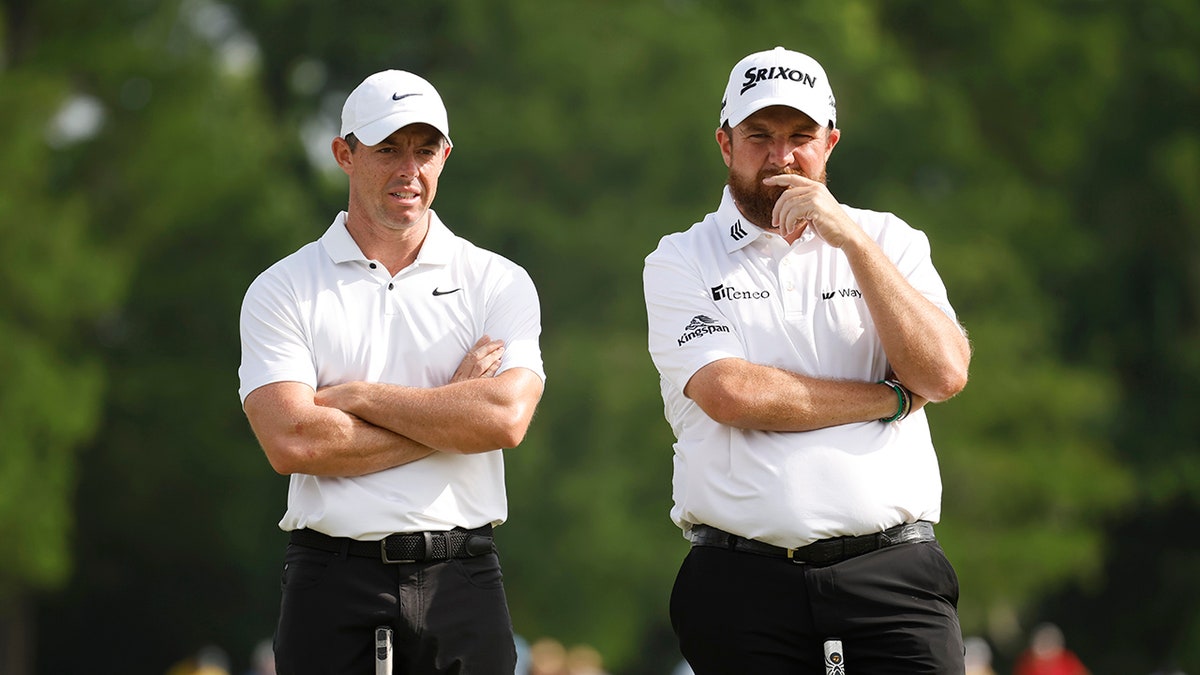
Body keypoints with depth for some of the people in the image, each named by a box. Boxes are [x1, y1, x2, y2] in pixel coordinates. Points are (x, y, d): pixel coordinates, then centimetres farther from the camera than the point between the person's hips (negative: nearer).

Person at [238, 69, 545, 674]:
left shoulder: (498, 284, 8)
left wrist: (356, 395, -6)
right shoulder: (282, 290, 4)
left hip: (461, 580, 1)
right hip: (333, 582, -1)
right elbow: (292, 443, -10)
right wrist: (448, 412, -6)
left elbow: (505, 418, -9)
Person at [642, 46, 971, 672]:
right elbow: (729, 392, -10)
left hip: (892, 576, 1)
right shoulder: (680, 263, 7)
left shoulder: (890, 242, 14)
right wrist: (893, 400, -4)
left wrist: (852, 239, -7)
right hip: (741, 586, -1)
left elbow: (945, 374, -3)